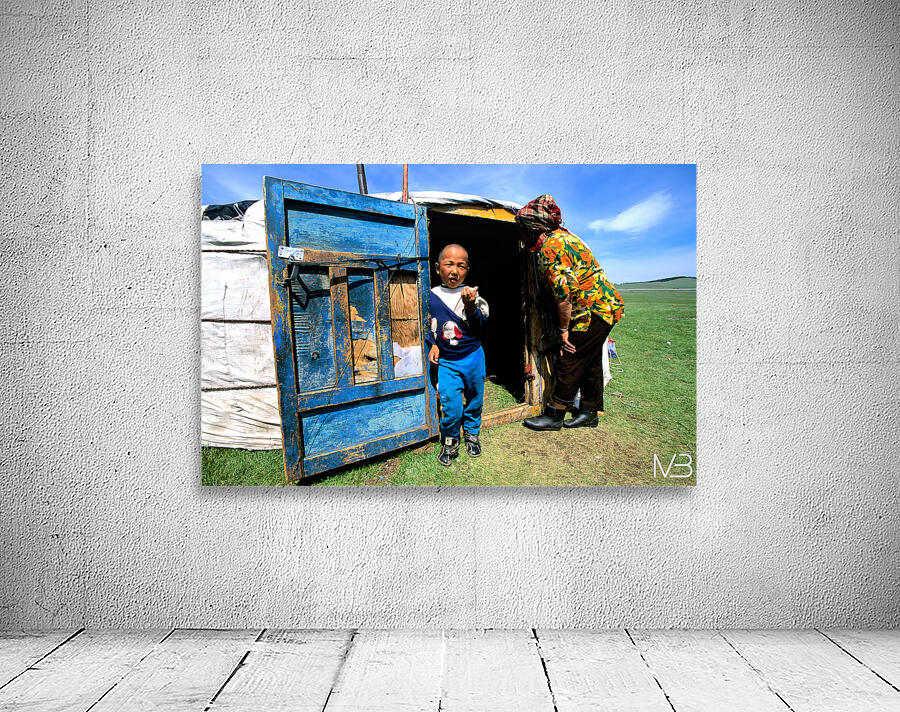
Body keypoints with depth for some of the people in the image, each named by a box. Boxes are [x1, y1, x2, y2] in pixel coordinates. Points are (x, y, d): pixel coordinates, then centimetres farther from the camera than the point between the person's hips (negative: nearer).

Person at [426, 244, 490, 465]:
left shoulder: (472, 295, -4)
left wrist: (471, 307, -28)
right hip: (446, 362, 0)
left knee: (474, 399, 15)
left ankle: (472, 434, 39)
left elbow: (481, 325, -12)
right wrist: (432, 344, -2)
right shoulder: (432, 296, 0)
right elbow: (426, 326, 12)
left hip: (473, 358, 1)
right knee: (451, 404, -8)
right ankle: (449, 441, 14)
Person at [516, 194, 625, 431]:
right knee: (590, 361, 16)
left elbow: (564, 294, -21)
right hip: (606, 304, 10)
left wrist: (564, 329, -12)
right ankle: (591, 413, 25)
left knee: (569, 360, -3)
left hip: (593, 309, -10)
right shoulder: (563, 235, 13)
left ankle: (554, 415, 5)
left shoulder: (550, 248, -18)